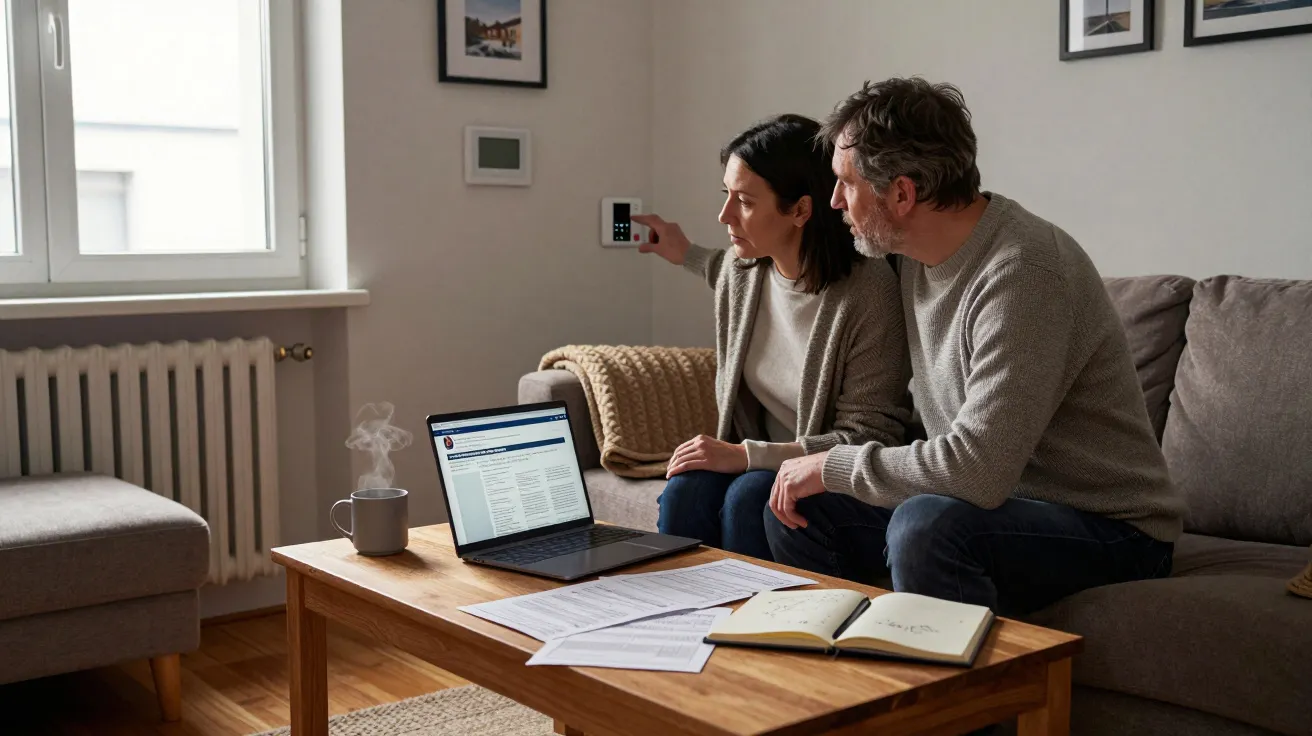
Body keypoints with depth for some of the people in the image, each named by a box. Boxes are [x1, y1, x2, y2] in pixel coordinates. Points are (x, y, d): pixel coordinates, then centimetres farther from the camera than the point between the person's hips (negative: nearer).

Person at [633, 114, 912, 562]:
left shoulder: (867, 291, -21)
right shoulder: (741, 270, -1)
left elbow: (868, 437, -19)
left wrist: (747, 456, -22)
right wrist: (685, 255, 34)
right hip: (756, 463, 5)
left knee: (748, 497, -32)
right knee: (685, 490, -24)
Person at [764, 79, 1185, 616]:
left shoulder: (1022, 271, -25)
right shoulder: (916, 257, 2)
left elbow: (977, 468, -32)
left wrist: (832, 465, -18)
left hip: (1109, 530, -8)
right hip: (996, 499, 8)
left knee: (927, 525, -35)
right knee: (799, 507, 0)